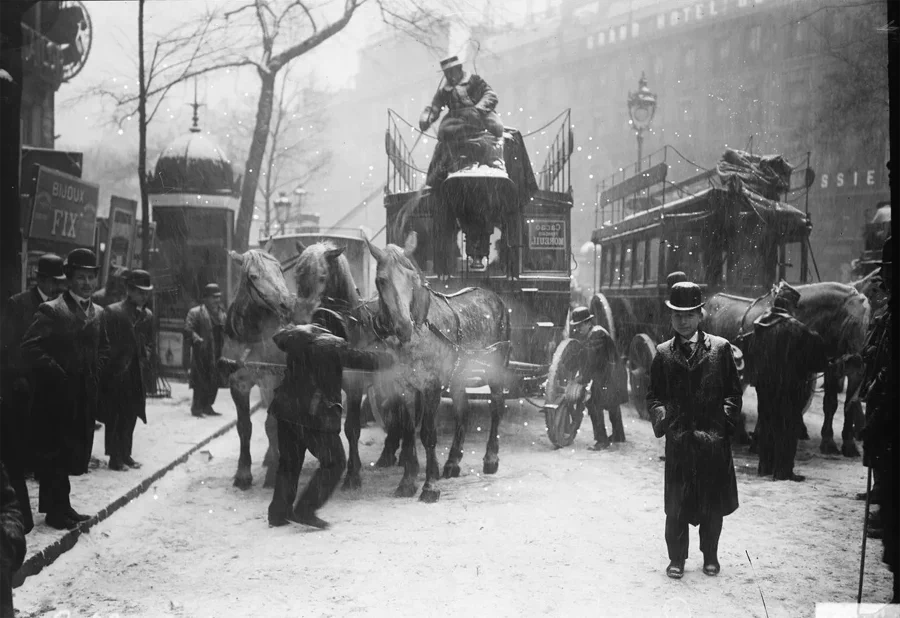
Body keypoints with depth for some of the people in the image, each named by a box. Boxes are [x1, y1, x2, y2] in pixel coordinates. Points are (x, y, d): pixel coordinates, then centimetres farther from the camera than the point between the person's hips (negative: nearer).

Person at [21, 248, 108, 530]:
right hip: (56, 394, -6)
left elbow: (103, 348, 23)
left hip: (85, 395, 6)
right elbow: (30, 347, -15)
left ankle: (60, 505, 22)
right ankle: (56, 509, 9)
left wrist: (96, 371, 7)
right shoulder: (51, 310, -10)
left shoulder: (97, 313, 11)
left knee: (75, 451, 11)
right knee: (56, 452, 0)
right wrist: (56, 373, -15)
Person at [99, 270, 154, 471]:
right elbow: (107, 343, -9)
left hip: (136, 374, 6)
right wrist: (116, 366, -11)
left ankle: (125, 454, 19)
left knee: (130, 417, 11)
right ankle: (115, 457, 3)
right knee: (115, 417, -1)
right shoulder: (113, 311, -9)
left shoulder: (147, 315, 9)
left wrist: (144, 359, 3)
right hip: (116, 373, -6)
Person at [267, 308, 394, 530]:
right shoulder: (334, 345, -10)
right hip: (317, 414, -6)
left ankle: (278, 513, 21)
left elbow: (276, 338, 27)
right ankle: (305, 510, 0)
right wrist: (387, 358, 11)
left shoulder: (295, 335, 5)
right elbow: (365, 361, -7)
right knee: (334, 463, 6)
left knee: (289, 461, 20)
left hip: (286, 409, 6)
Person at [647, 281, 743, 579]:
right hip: (678, 438, 0)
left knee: (713, 501, 9)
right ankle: (676, 558, 16)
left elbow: (733, 391, 5)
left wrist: (725, 420, -9)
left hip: (714, 439, 0)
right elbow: (654, 395, 11)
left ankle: (710, 556, 26)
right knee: (676, 503, 2)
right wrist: (660, 415, -8)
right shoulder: (663, 353, 7)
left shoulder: (720, 348, 3)